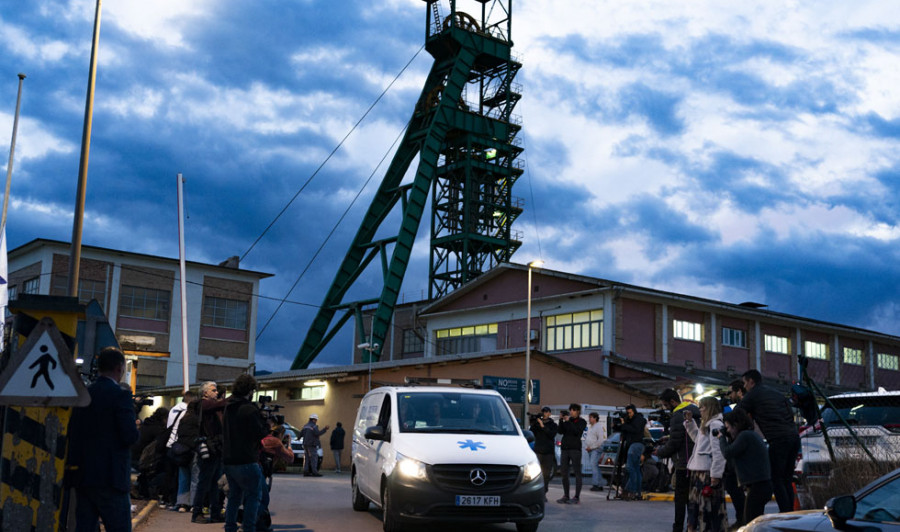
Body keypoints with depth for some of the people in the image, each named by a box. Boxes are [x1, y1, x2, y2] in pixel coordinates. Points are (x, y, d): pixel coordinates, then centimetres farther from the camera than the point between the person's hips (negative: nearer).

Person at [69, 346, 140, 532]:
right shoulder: (120, 395, -10)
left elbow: (73, 434, 12)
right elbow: (131, 437, -15)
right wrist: (135, 429, 4)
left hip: (82, 476, 6)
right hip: (111, 478, -6)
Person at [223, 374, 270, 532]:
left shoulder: (228, 408, 12)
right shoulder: (249, 409, -15)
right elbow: (260, 433, -14)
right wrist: (266, 423, 5)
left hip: (229, 461, 8)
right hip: (246, 461, -8)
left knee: (234, 495, 17)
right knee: (253, 495, 1)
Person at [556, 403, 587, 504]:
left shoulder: (582, 422, 4)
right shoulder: (567, 420, 14)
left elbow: (577, 431, -14)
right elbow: (560, 431, 2)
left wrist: (568, 421, -16)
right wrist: (561, 420, -9)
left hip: (575, 448, -5)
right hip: (564, 448, 5)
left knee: (577, 472, -5)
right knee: (563, 473, 4)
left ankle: (577, 497, -4)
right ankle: (566, 496, 12)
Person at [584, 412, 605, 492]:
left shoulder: (598, 427, -6)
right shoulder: (589, 428, 21)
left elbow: (600, 440, -13)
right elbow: (587, 439, 27)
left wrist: (591, 447, -14)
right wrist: (586, 447, 10)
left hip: (595, 449, -8)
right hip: (590, 450, 8)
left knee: (594, 465, -20)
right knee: (596, 467, 6)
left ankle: (595, 484, -24)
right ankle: (600, 485, 7)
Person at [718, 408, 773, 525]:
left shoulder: (745, 435, -13)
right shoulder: (753, 434, 18)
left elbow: (728, 454, -17)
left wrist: (721, 438, -1)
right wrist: (729, 439, 13)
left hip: (756, 487, -10)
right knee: (744, 520, 16)